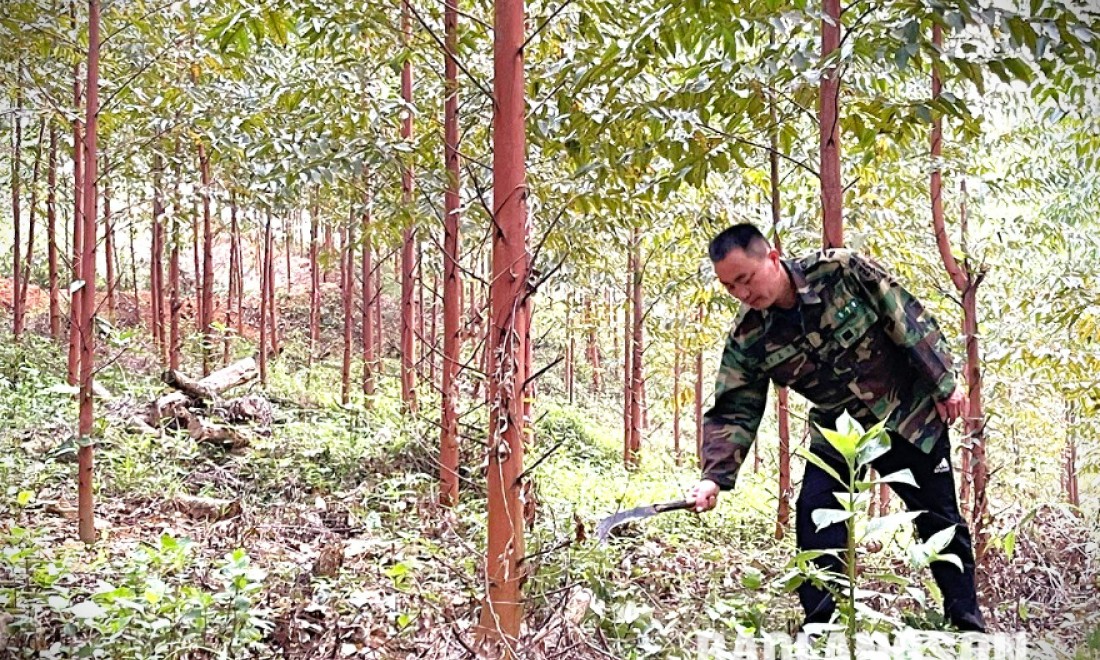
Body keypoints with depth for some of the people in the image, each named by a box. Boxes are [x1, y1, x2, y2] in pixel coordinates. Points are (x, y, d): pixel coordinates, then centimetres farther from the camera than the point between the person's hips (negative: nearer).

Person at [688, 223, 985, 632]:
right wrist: (715, 476, -28)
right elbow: (735, 412, -14)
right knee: (815, 520, -14)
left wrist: (944, 383, -11)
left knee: (940, 520, 9)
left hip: (910, 416, -2)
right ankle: (818, 626, -2)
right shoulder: (747, 339, -16)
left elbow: (908, 319, -16)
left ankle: (966, 621, 26)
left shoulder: (841, 270, -24)